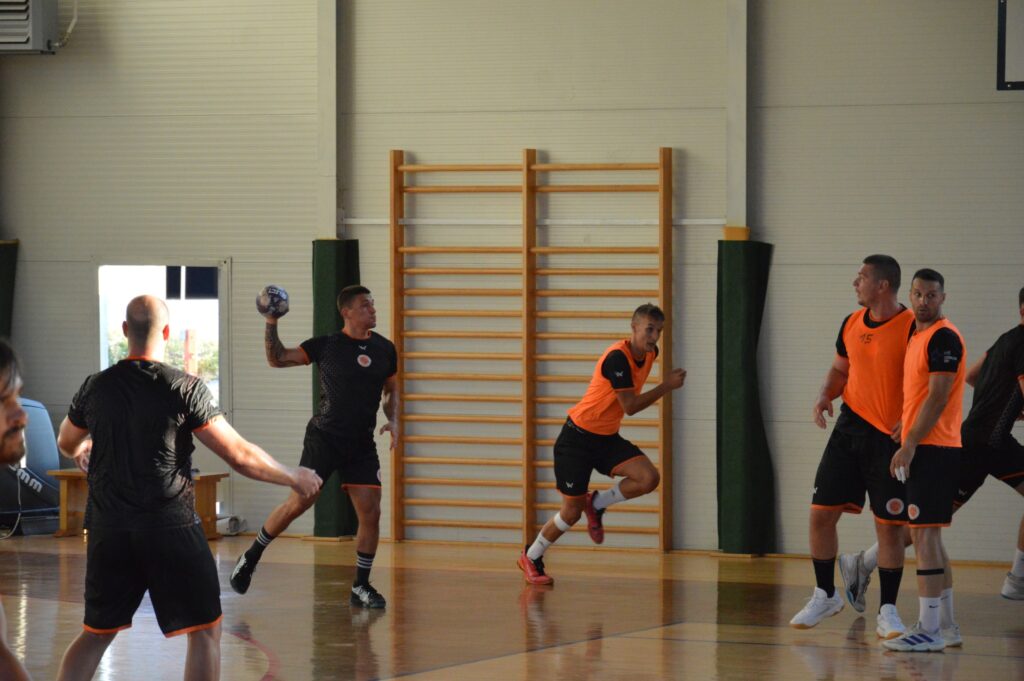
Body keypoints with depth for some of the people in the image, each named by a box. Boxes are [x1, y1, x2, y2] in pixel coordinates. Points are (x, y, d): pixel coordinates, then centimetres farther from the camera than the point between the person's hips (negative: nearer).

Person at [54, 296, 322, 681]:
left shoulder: (96, 387, 2)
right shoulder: (185, 389, -11)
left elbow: (67, 445, 22)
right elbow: (239, 456, -10)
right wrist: (294, 478, 5)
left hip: (108, 530, 4)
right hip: (171, 528, -4)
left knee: (97, 633, 15)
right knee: (205, 630, 7)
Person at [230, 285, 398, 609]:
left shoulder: (385, 349, 6)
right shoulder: (326, 346, -3)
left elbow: (391, 391, 18)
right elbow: (277, 359, 1)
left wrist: (392, 421, 1)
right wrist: (271, 325, -13)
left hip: (362, 445, 3)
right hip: (324, 437, -3)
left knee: (371, 513, -4)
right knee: (299, 502, -10)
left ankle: (361, 587, 9)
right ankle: (250, 558, 9)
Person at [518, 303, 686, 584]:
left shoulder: (650, 354, 1)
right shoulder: (617, 357, -25)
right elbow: (630, 406, -26)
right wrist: (666, 386, -23)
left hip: (608, 438, 7)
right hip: (578, 437, -7)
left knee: (649, 478, -18)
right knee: (572, 512, -1)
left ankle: (597, 503, 6)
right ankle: (530, 558, 23)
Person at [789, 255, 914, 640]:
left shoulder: (912, 327, -13)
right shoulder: (852, 324, 7)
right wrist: (824, 397, 2)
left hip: (891, 437, -6)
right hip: (850, 428, 6)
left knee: (889, 525, -1)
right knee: (821, 513, 3)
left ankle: (887, 611, 8)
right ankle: (825, 595, 20)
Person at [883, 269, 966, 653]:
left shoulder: (943, 337, -13)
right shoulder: (916, 335, 17)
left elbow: (938, 397, -18)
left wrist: (909, 444, -19)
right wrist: (903, 429, 20)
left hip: (932, 448, -10)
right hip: (924, 448, 10)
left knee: (925, 534, -11)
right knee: (925, 535, 14)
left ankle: (929, 630, -11)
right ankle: (944, 625, 20)